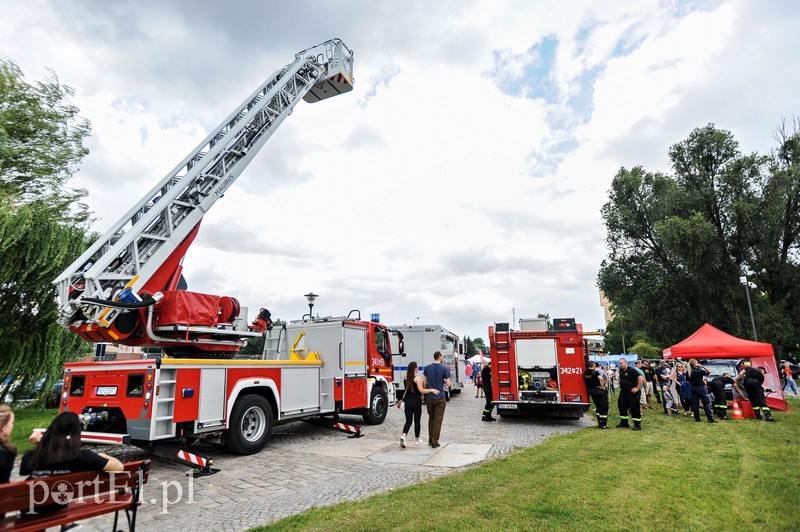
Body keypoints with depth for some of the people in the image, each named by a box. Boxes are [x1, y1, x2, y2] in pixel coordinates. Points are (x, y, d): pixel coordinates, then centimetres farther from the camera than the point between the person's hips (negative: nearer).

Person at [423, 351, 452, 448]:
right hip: (440, 398, -4)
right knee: (438, 420, 4)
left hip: (429, 397, 4)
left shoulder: (427, 367, 1)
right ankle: (434, 441, 5)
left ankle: (430, 439, 24)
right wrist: (447, 382, 13)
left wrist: (424, 394, 15)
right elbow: (448, 384, -9)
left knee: (431, 418, 18)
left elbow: (425, 383, 4)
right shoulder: (444, 368, -10)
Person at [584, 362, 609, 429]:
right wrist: (603, 387, -20)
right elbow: (601, 378, -30)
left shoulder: (585, 373, 6)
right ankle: (603, 425, 2)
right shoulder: (595, 372, -15)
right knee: (604, 407, 2)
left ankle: (600, 423, 21)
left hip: (591, 391, 7)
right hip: (599, 390, -6)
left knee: (598, 407, 19)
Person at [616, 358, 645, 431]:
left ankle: (637, 425, 8)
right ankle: (624, 423, 23)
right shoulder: (621, 370, 8)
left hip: (632, 393, -9)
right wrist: (620, 386, 18)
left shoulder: (632, 370, -17)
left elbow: (641, 378, -25)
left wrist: (637, 388, -22)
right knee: (622, 406, 11)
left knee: (634, 408, -2)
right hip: (623, 392, 9)